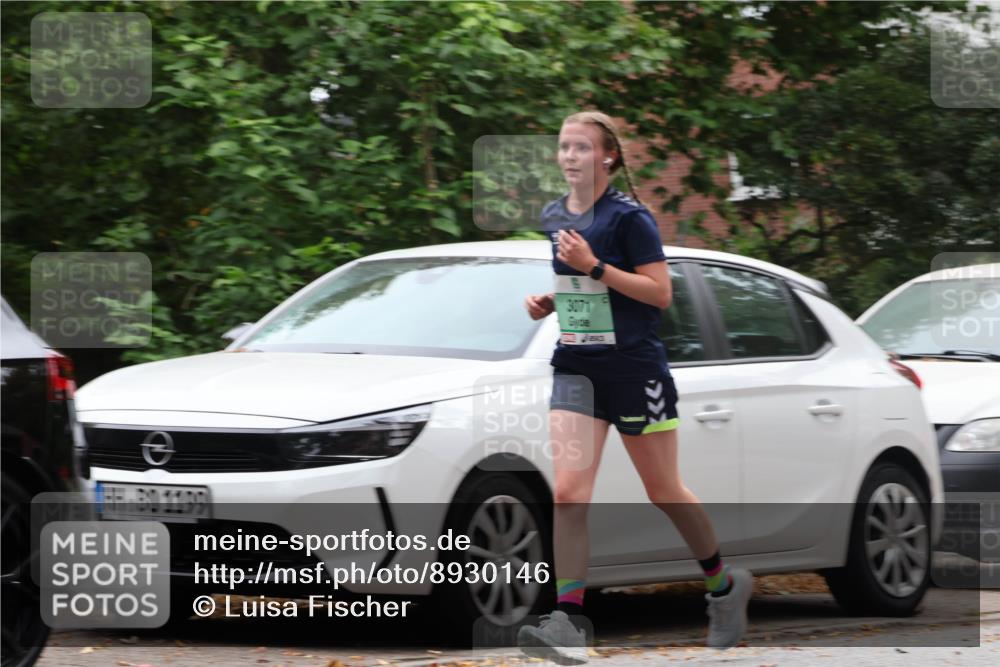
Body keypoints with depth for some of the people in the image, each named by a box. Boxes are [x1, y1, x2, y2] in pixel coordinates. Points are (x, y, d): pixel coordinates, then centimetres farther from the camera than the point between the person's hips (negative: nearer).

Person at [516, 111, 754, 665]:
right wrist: (543, 302, 5)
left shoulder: (628, 217, -11)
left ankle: (724, 584, 31)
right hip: (575, 367, 5)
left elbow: (660, 292, -15)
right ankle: (568, 622, -17)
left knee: (664, 493, 8)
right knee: (567, 492, -12)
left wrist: (595, 266, -23)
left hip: (634, 366, -5)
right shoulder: (552, 217, 9)